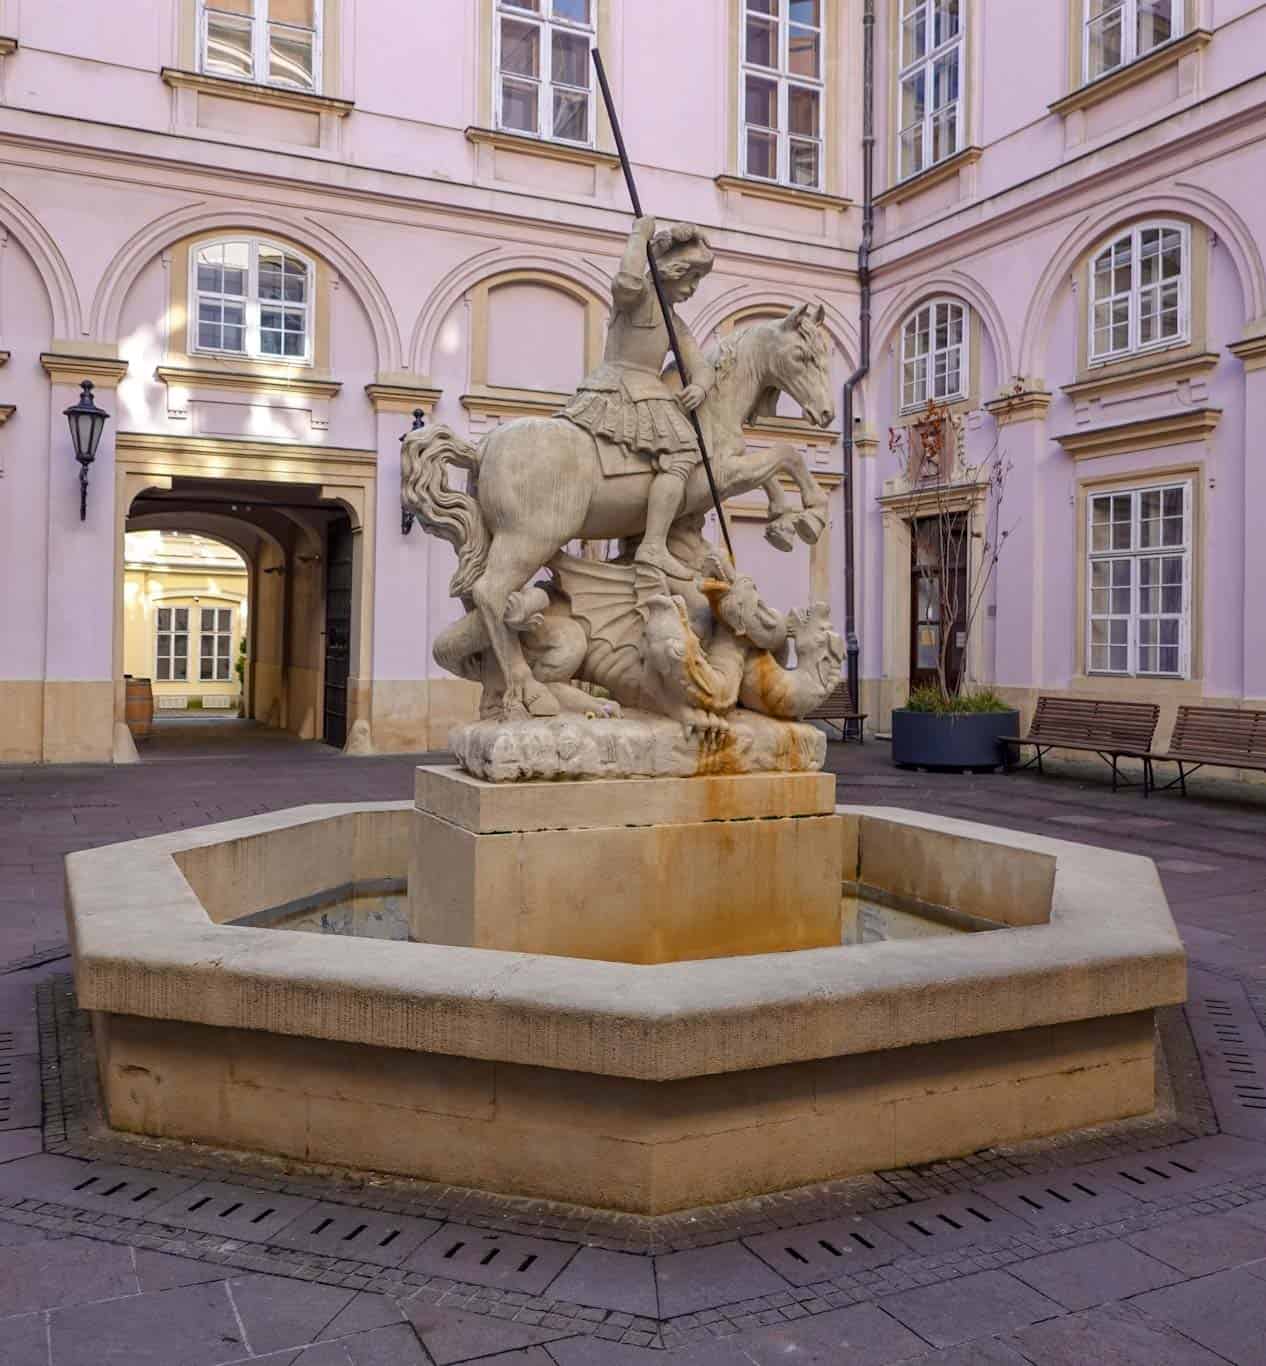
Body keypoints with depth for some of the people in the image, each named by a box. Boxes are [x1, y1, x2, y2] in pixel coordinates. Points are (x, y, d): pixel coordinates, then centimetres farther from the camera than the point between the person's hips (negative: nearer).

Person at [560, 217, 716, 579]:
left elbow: (701, 366, 12)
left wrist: (700, 386, -12)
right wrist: (639, 236, -13)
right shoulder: (638, 294, -2)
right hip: (617, 389, -10)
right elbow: (628, 280, -29)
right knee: (680, 457, -18)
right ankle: (654, 546, -27)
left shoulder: (678, 326, 23)